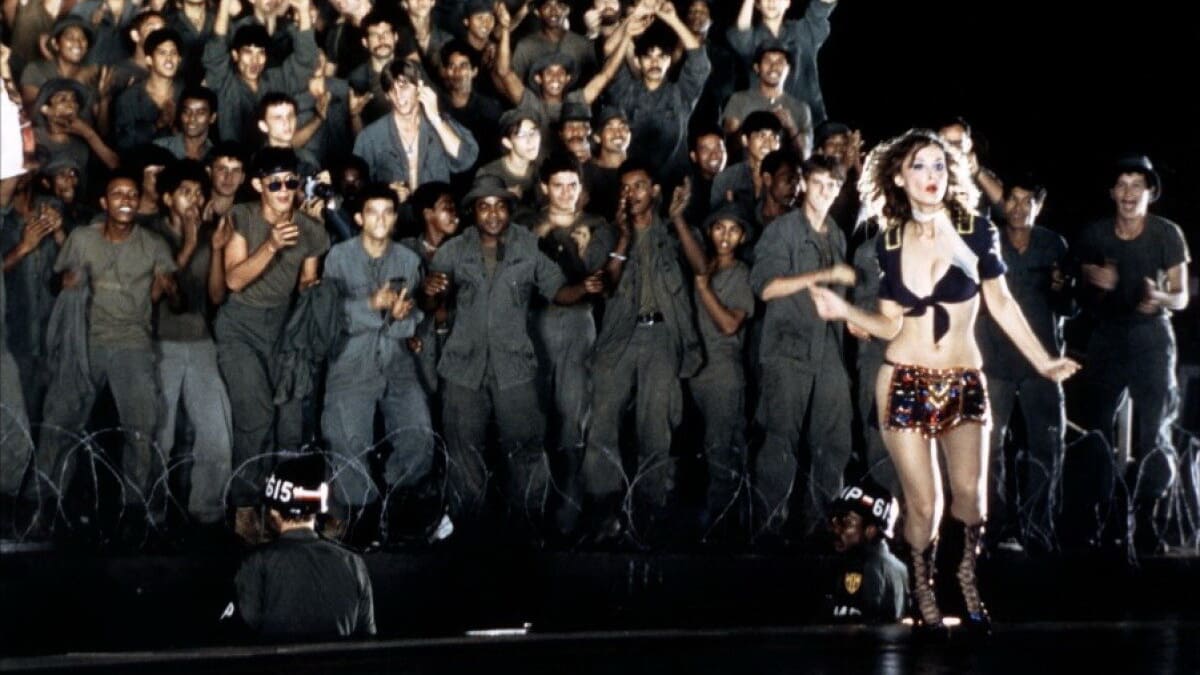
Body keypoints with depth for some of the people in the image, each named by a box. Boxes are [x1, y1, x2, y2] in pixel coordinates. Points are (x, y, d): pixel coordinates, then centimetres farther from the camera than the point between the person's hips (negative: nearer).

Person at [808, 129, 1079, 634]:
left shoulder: (976, 230, -1)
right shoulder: (889, 240, 3)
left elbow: (1002, 305, 6)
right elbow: (891, 324, 6)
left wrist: (1043, 362, 3)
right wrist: (843, 311, -10)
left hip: (963, 383, 0)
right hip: (904, 383, 0)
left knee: (970, 493, -14)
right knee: (923, 503, -3)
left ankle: (966, 583, 8)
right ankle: (924, 597, 14)